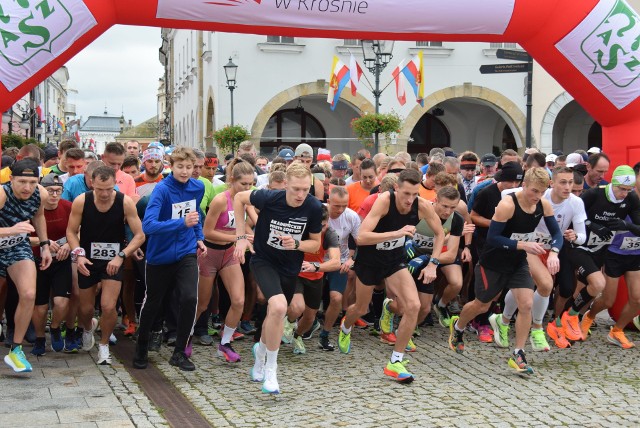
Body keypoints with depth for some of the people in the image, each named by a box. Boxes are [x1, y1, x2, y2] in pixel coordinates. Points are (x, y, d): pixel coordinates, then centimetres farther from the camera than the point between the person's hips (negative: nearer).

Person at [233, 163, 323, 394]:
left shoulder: (314, 208, -19)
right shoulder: (269, 197, -25)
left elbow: (316, 244, -6)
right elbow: (239, 198, -6)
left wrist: (296, 243, -27)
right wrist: (241, 236, -8)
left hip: (290, 266, 4)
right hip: (264, 260, -4)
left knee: (275, 313, 18)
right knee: (278, 306, -28)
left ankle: (261, 350, 52)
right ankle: (271, 369, -12)